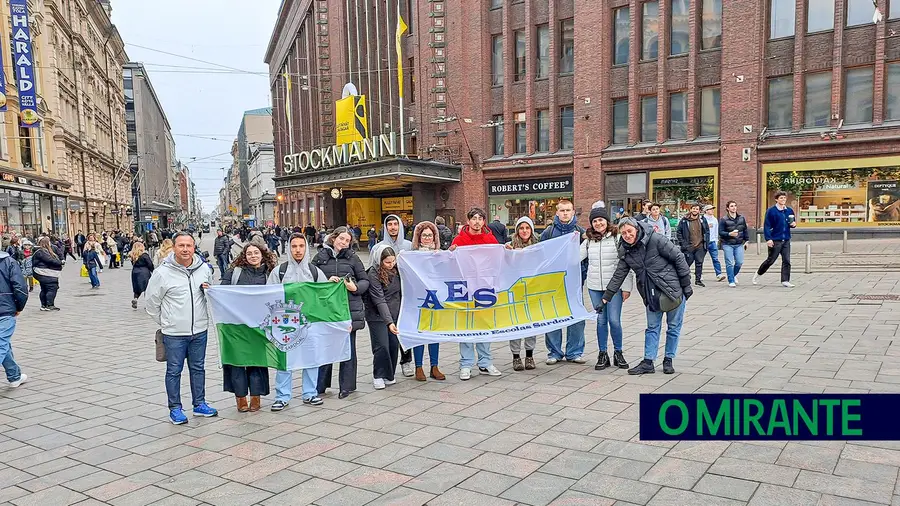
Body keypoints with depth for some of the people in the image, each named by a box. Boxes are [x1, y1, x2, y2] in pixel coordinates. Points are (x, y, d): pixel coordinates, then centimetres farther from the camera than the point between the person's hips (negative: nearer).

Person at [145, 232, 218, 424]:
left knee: (198, 368, 15)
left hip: (199, 331, 4)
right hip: (174, 333, -4)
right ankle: (175, 408, 19)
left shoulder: (204, 269, 2)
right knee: (174, 371, 6)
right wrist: (165, 322, 5)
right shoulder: (163, 272, -10)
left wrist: (209, 291, -4)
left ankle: (199, 404, 27)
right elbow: (152, 302, 0)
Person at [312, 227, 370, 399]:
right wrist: (327, 281, -13)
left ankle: (346, 385, 18)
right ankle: (320, 385, 18)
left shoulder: (352, 258, 6)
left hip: (349, 307, 0)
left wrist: (355, 287, -12)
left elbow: (365, 280, 8)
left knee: (348, 347, 7)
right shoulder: (320, 257, 6)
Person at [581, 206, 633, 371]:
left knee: (614, 320, -5)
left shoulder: (617, 238, -2)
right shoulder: (588, 241, 11)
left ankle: (618, 353, 14)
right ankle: (603, 354, 16)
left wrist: (626, 287, -7)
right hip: (594, 286, 3)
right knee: (601, 320, 7)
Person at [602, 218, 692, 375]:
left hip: (672, 289, -5)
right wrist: (606, 297, 2)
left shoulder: (655, 239, -17)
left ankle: (668, 360, 20)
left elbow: (678, 258, -13)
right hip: (651, 293, 5)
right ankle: (648, 362, 12)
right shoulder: (625, 251, 0)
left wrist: (686, 285, -10)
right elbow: (618, 275, 6)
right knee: (652, 327, 8)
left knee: (674, 327, 7)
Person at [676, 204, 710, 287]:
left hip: (700, 246, 2)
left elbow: (707, 232, 13)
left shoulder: (703, 220, 7)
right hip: (689, 246, -2)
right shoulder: (684, 220, -2)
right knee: (687, 263, 3)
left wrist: (706, 242, 4)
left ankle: (698, 279, 11)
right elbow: (679, 232, 2)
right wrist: (682, 243, -5)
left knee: (699, 263, 3)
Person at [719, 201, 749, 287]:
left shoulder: (741, 218, 8)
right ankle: (731, 281, 4)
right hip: (727, 244, -3)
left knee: (739, 262, -1)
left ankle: (734, 275, 28)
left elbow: (745, 230, 15)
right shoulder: (723, 219, -6)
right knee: (729, 263, -6)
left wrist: (746, 240, 11)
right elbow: (720, 232, -6)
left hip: (739, 244, 3)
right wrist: (729, 234, -20)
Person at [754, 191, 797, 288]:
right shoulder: (771, 211, -7)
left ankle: (785, 281, 6)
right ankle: (758, 274, 24)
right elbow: (766, 226, -10)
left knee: (787, 261, 1)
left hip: (786, 240, 5)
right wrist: (768, 239, -17)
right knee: (770, 260, 4)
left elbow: (792, 222, 21)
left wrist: (793, 224, -4)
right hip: (775, 240, -5)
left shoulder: (789, 211, 8)